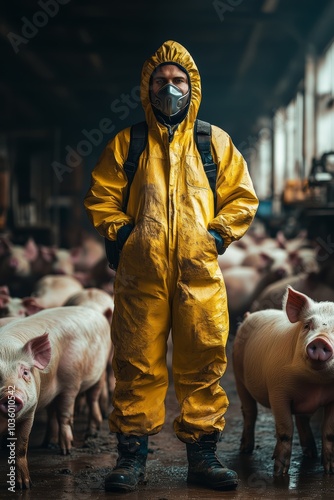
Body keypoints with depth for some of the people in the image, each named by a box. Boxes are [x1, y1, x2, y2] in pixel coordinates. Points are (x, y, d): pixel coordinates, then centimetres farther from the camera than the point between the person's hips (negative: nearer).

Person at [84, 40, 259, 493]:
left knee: (203, 363, 2)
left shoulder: (215, 141, 12)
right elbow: (100, 197, 13)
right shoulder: (127, 143, 11)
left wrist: (219, 234, 1)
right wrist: (121, 231, -1)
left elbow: (242, 196, 14)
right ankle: (132, 456, 11)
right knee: (138, 363, 1)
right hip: (141, 273, 0)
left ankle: (202, 454, 14)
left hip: (200, 274, 1)